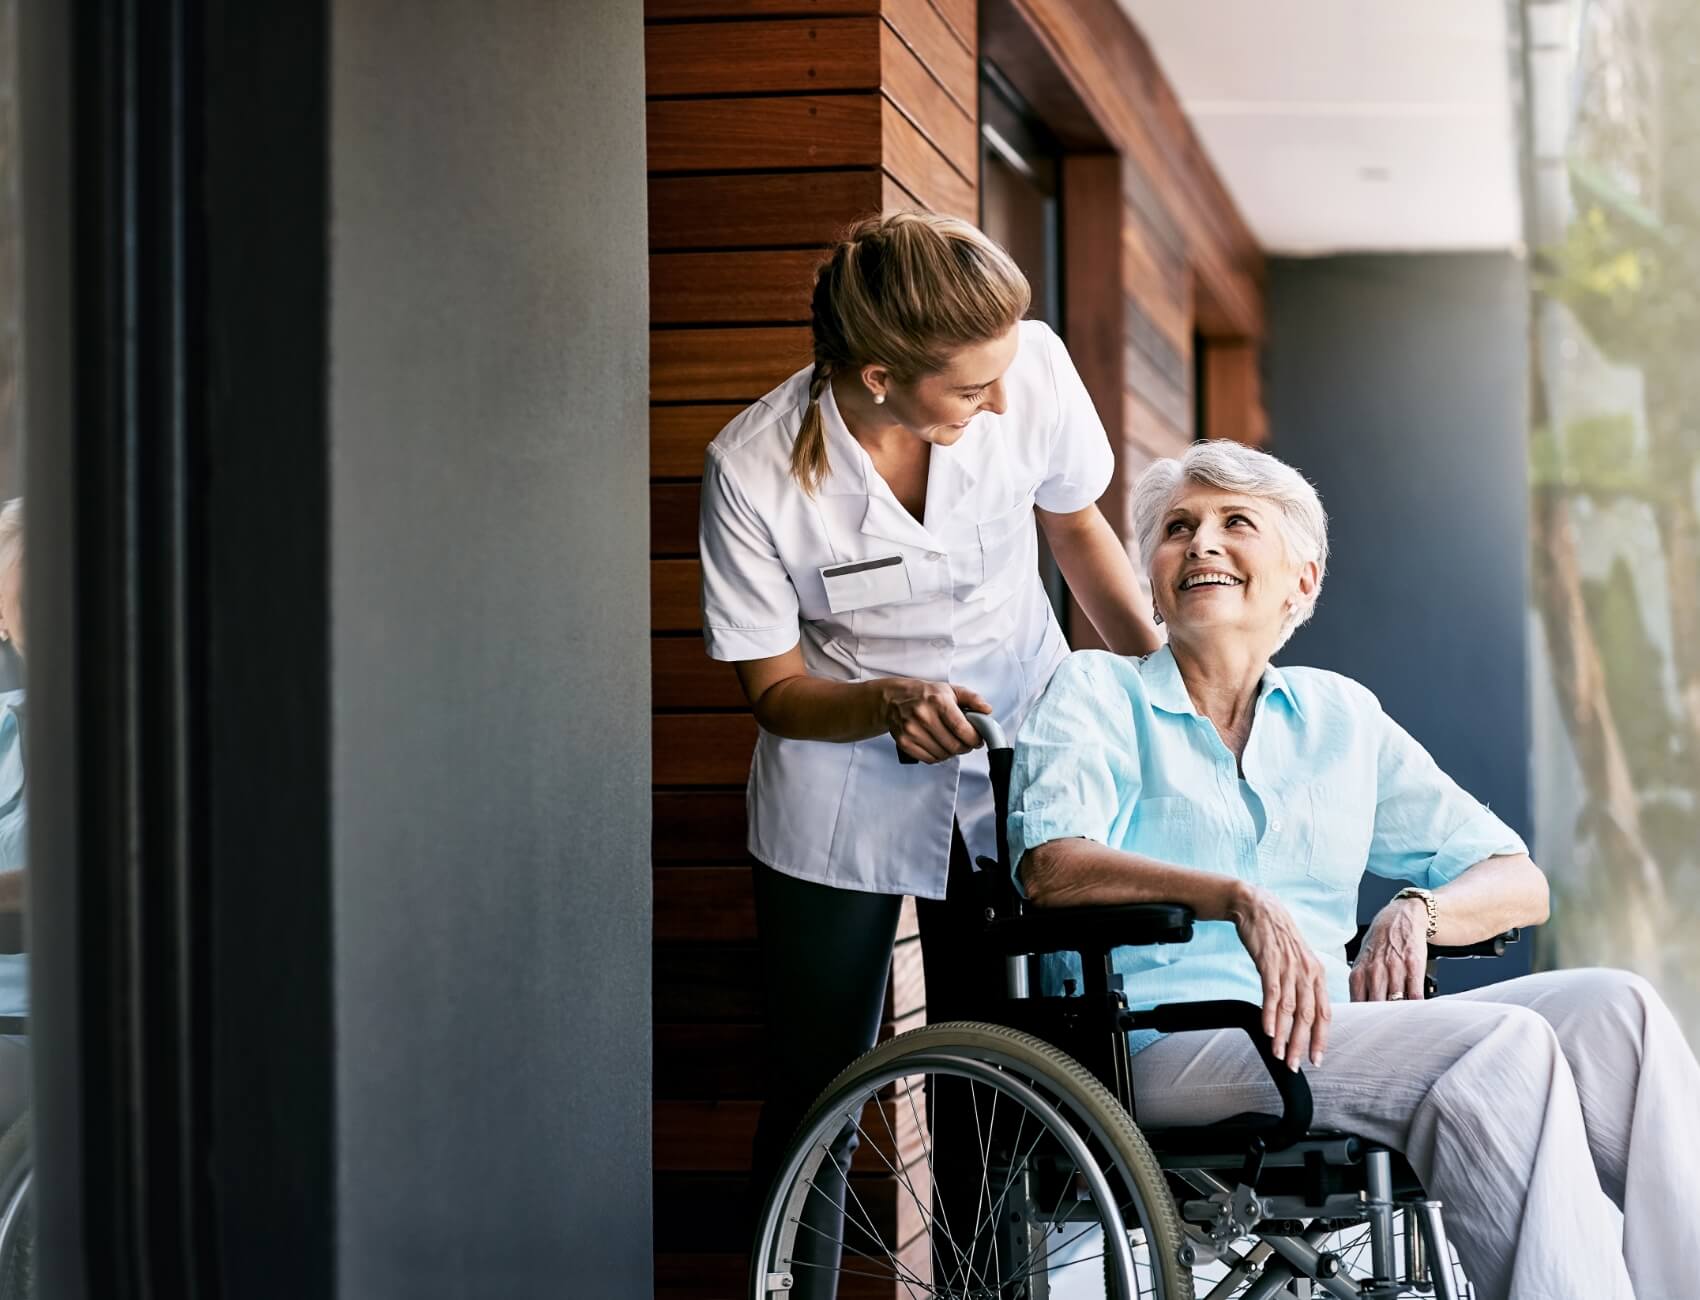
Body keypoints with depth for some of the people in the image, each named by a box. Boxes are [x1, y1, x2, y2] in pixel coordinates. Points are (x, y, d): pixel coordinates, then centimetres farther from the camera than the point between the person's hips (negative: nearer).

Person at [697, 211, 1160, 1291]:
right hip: (842, 800, -2)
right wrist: (893, 703, -30)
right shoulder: (753, 470, -25)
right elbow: (775, 686, -11)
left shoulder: (1032, 365, -19)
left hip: (1016, 766, 2)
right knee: (814, 1107, 3)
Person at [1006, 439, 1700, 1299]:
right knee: (1502, 1044, -28)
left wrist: (1415, 911, -4)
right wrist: (1239, 899, -24)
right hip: (1174, 1047, -5)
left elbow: (1519, 881, 20)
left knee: (1615, 1009, -20)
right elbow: (1050, 866, -9)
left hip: (1327, 1029, 5)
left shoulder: (1341, 716, 23)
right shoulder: (1097, 694, 12)